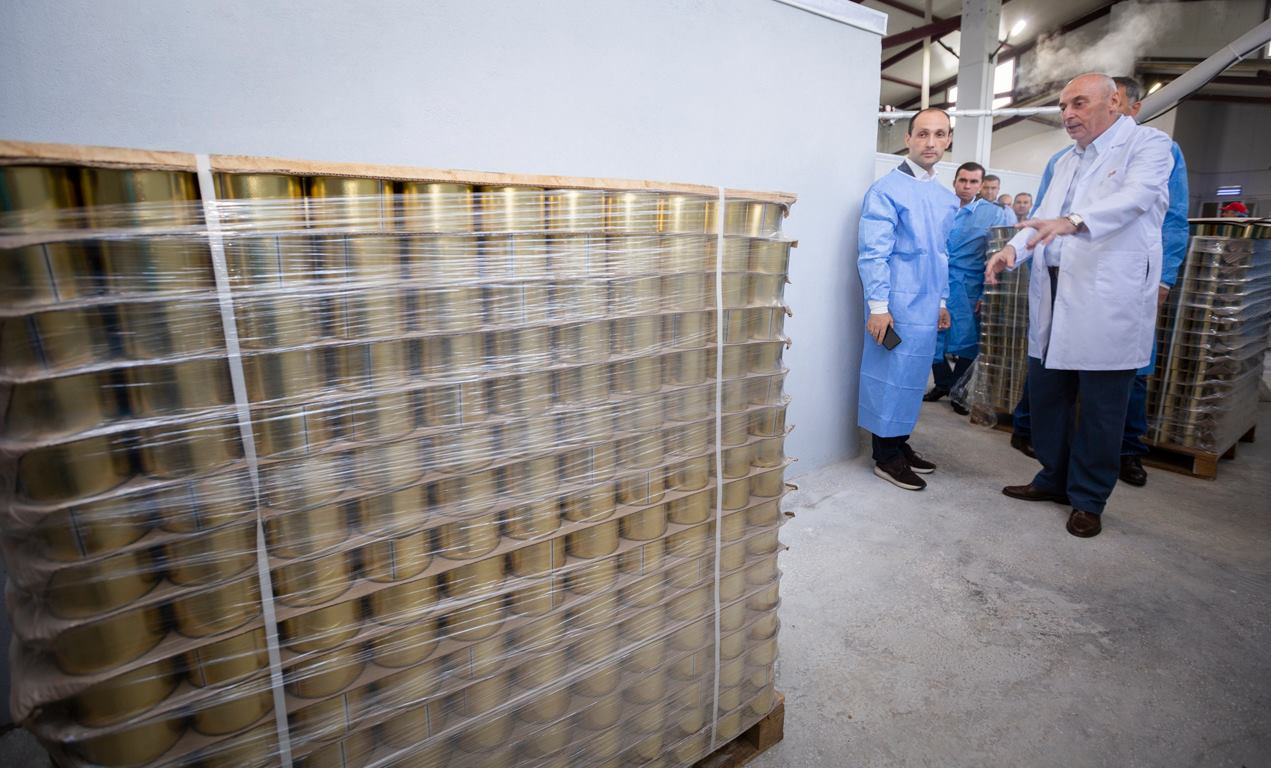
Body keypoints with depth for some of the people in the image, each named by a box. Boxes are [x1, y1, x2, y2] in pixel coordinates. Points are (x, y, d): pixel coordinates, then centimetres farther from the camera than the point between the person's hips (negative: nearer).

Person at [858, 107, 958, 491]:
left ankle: (900, 443, 26)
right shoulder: (886, 190, -8)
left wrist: (942, 301, 19)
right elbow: (873, 253, -14)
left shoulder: (947, 198, 14)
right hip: (897, 305, -7)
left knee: (913, 377, 13)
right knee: (891, 377, -2)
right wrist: (878, 306, -18)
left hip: (927, 307, 8)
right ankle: (886, 456, 9)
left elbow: (941, 255, 21)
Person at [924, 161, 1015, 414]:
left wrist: (987, 295, -6)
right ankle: (942, 383, 24)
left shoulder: (994, 214, 3)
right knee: (934, 337, 3)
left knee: (967, 341, 1)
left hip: (968, 288, -1)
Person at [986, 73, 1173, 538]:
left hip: (1108, 300, -6)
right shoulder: (1065, 162, 20)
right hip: (1054, 296, 7)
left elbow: (1134, 197, -19)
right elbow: (1043, 218, 13)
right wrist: (1012, 250, -7)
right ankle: (1055, 479, 28)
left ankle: (1089, 500, 16)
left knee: (1100, 407, 1)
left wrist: (1074, 221, -37)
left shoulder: (1148, 144, 0)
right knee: (1044, 392, 11)